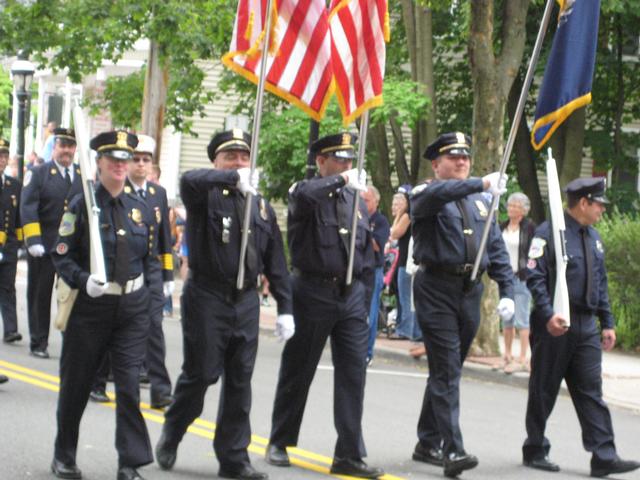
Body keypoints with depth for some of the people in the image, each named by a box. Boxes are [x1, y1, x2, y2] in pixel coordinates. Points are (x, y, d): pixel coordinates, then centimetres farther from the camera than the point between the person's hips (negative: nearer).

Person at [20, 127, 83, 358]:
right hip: (44, 248, -2)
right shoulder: (38, 174, 1)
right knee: (40, 296, 5)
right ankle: (39, 343, 13)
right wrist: (33, 241, -18)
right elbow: (28, 208, -8)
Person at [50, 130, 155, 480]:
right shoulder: (81, 205, -4)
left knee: (129, 384, -6)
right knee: (76, 385, 9)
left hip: (132, 308, 2)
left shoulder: (139, 208, 8)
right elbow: (61, 255, -6)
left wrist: (145, 293, 9)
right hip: (90, 306, -2)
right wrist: (83, 280, -22)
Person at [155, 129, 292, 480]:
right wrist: (234, 178, -39)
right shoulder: (205, 196, -2)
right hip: (207, 297, -5)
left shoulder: (261, 207, 14)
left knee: (240, 380, 5)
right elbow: (189, 180, -28)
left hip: (246, 302, 5)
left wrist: (284, 308, 9)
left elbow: (276, 262, 14)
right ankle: (170, 438, 23)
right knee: (200, 374, -1)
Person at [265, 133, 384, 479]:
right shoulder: (306, 193, -5)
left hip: (352, 295, 5)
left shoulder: (355, 198, 12)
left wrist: (365, 296, 13)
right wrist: (341, 180, -33)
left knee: (353, 375, -1)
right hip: (313, 292, -5)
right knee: (297, 372, 7)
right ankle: (279, 443, 24)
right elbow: (301, 195, -34)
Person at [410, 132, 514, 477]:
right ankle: (452, 451, -16)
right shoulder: (426, 196, -4)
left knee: (447, 371, 14)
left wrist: (507, 291, 4)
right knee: (447, 371, -12)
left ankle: (427, 445, 25)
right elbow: (437, 194, -29)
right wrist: (482, 183, -41)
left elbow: (496, 248, 15)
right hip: (437, 290, -6)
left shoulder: (479, 201, 16)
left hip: (471, 292, 6)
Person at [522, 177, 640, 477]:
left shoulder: (593, 238, 15)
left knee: (591, 391, 1)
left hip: (586, 327, 6)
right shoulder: (549, 233, -10)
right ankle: (535, 451, 17)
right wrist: (547, 314, -25)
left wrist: (607, 323, 16)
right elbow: (534, 278, -16)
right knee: (544, 391, 5)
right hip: (554, 326, -6)